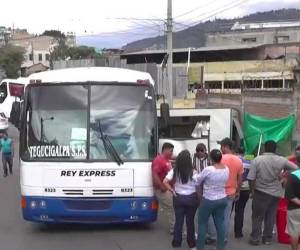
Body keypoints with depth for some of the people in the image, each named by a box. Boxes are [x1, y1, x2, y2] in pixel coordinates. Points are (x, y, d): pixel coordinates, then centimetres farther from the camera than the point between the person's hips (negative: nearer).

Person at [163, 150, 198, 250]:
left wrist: (172, 191, -3)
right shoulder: (193, 172, -11)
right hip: (191, 198, -1)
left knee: (178, 221, 9)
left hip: (178, 198, 2)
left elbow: (165, 182, -11)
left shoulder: (174, 171, -5)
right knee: (190, 221, 9)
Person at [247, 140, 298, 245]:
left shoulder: (256, 160, -12)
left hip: (261, 192, -2)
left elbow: (251, 178, -12)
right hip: (275, 193, 2)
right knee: (271, 217, 13)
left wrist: (252, 190, 3)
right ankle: (267, 238, 21)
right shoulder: (281, 160, -5)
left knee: (257, 217, 8)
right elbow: (296, 168, 3)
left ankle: (255, 238, 12)